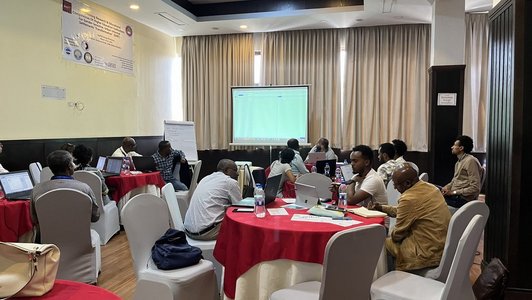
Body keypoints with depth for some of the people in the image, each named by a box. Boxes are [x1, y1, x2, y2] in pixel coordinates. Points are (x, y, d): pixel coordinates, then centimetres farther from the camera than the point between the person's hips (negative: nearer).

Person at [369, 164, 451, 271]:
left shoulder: (408, 199, -23)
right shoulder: (430, 187, 4)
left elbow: (398, 234, -11)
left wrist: (389, 237, 10)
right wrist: (381, 207, 19)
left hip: (429, 253, -9)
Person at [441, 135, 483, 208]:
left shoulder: (471, 161, -14)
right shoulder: (460, 161, 16)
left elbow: (475, 188, -20)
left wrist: (453, 192, -19)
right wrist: (447, 187, 1)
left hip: (463, 199, -10)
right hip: (455, 195, 10)